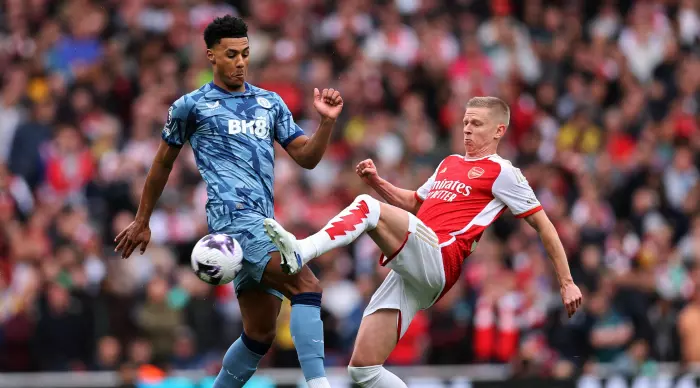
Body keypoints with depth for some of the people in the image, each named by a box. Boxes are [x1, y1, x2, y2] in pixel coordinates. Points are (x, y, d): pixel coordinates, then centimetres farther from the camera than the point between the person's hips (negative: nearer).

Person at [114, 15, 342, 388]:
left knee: (260, 333, 8)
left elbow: (306, 157, 15)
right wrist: (142, 222, 21)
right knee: (306, 285, -25)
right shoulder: (192, 106, 6)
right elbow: (163, 163, 16)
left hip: (262, 224, 7)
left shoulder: (270, 103, 19)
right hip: (233, 216, -7)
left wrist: (327, 121, -3)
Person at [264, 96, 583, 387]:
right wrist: (377, 183, 23)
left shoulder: (501, 172, 7)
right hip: (409, 275, 8)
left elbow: (542, 224, 8)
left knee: (367, 207, -27)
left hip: (437, 260, -8)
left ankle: (299, 253, -45)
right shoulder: (450, 163, 28)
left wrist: (566, 282, 5)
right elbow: (414, 202, 41)